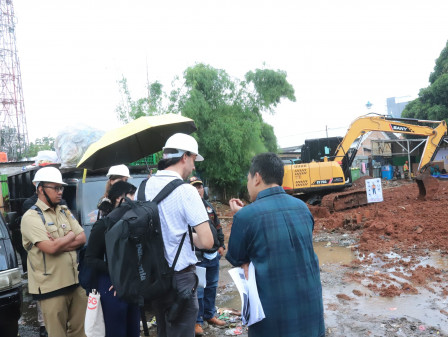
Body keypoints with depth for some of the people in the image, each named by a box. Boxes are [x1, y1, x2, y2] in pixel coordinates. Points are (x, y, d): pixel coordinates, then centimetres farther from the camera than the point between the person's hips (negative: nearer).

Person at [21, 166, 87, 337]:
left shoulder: (65, 211, 11)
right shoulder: (31, 217, -9)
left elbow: (82, 239, 4)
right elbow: (50, 248, -20)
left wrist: (58, 243, -12)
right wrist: (71, 235, -3)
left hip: (75, 281, 6)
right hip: (51, 286, -5)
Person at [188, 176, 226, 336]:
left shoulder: (209, 206, 11)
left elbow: (218, 227, 18)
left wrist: (221, 245, 13)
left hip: (213, 255, 7)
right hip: (197, 257, -7)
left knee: (211, 286, 19)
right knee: (198, 290, 0)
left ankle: (209, 315, 36)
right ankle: (197, 321, 16)